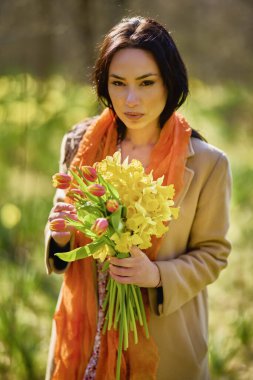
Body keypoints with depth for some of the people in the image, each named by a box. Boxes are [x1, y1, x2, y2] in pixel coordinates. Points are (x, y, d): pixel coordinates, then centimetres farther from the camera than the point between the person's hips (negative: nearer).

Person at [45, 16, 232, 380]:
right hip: (85, 334, 2)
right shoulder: (81, 145, -4)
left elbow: (212, 254, -3)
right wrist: (61, 236, -16)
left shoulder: (206, 163, -12)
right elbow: (62, 248, 7)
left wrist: (158, 274, -21)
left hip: (165, 341, -2)